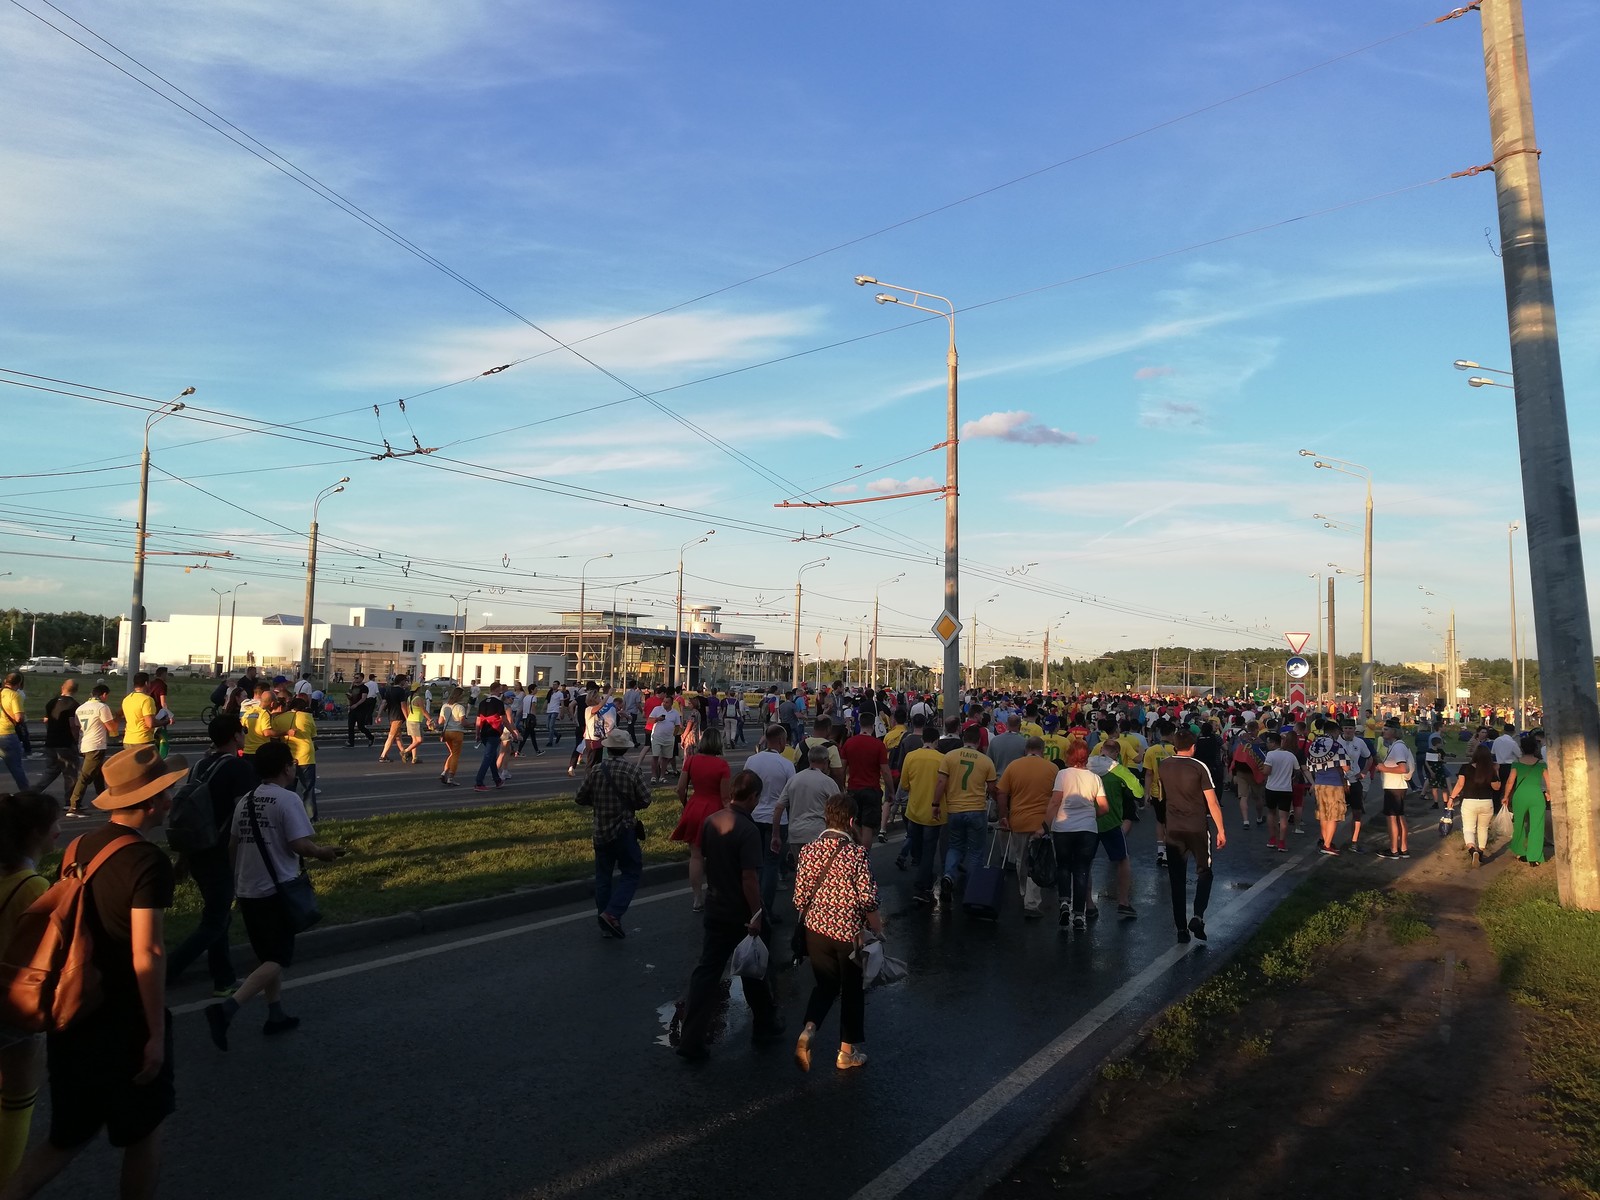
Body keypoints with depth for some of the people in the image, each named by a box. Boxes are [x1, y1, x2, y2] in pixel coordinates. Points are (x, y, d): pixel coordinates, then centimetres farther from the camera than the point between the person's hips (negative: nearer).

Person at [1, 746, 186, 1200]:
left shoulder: (78, 847, 2)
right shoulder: (149, 861, -21)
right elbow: (145, 955, -23)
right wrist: (156, 1033, -14)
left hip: (73, 1011, 7)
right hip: (125, 1020, -7)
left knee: (71, 1133, 21)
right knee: (143, 1132, 15)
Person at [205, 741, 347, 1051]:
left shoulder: (245, 801, 8)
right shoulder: (287, 799, -14)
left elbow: (233, 846, 14)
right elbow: (300, 844, -20)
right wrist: (323, 852, -2)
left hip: (248, 891, 8)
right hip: (277, 891, -8)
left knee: (269, 955, 19)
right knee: (278, 960, -1)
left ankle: (276, 1016, 26)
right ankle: (227, 1009, -16)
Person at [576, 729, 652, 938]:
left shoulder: (596, 770, -4)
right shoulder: (631, 771, -12)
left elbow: (581, 797, 1)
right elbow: (645, 800, -10)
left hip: (600, 831, 4)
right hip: (624, 831, -4)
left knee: (603, 876, 14)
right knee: (631, 873, 8)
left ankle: (605, 924, 18)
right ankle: (612, 913, -10)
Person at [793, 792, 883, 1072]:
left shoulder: (809, 851, -6)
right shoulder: (858, 854, -17)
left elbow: (800, 896, -2)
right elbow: (868, 900, -15)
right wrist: (877, 930, -1)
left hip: (816, 930, 3)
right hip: (849, 933, -3)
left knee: (824, 984, 21)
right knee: (852, 990, 16)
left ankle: (807, 1031, -2)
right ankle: (847, 1051, 27)